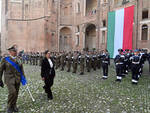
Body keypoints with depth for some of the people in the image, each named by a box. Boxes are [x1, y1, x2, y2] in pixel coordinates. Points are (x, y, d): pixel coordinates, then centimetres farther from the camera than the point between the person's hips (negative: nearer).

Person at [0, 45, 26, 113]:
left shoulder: (18, 59, 9)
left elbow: (21, 68, 13)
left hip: (17, 79, 4)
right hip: (9, 79, -4)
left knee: (16, 93, 8)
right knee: (12, 92, -18)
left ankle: (14, 106, 29)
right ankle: (9, 106, 5)